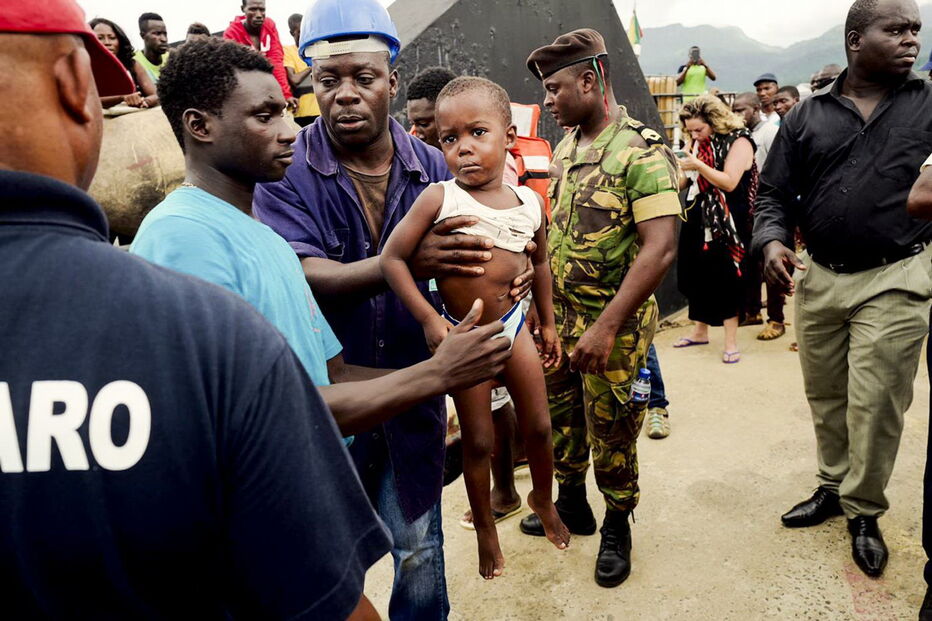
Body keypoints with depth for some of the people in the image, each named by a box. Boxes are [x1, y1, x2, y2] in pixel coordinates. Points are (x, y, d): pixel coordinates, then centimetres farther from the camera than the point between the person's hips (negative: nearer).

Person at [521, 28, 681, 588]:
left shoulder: (642, 153, -17)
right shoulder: (565, 150, 8)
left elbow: (660, 248, -25)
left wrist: (606, 326, -29)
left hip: (614, 325, -7)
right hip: (559, 316, 7)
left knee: (611, 432, 7)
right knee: (560, 417, 18)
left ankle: (617, 525, 30)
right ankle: (571, 506, 40)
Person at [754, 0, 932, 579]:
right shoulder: (807, 117, 6)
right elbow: (775, 193, 6)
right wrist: (772, 239, -11)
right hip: (819, 278, 2)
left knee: (874, 403, 1)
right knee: (825, 395, 13)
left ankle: (864, 511, 20)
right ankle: (834, 487, 33)